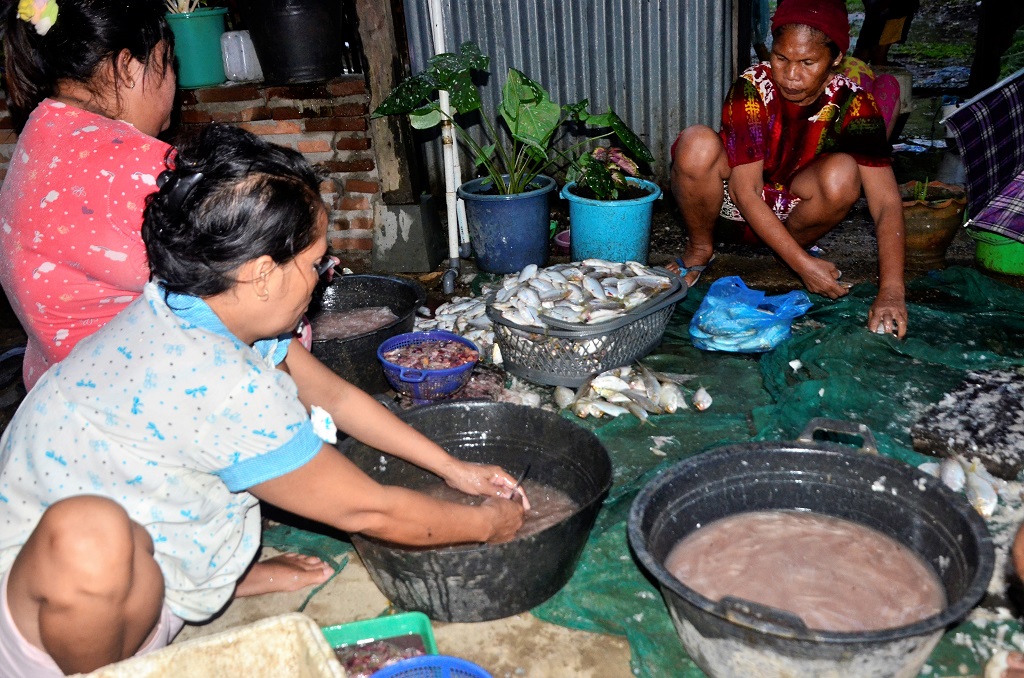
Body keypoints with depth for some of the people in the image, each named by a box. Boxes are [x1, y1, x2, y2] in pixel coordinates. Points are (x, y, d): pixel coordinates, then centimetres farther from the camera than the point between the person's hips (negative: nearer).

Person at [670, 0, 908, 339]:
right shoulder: (752, 88, -26)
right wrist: (803, 264, -33)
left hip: (792, 202, 1)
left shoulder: (851, 103, -22)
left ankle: (795, 245, -1)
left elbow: (886, 202, -27)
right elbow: (746, 192, -28)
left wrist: (891, 291, -39)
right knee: (696, 144, -33)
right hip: (734, 196, -1)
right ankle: (700, 248, -6)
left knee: (842, 174, -32)